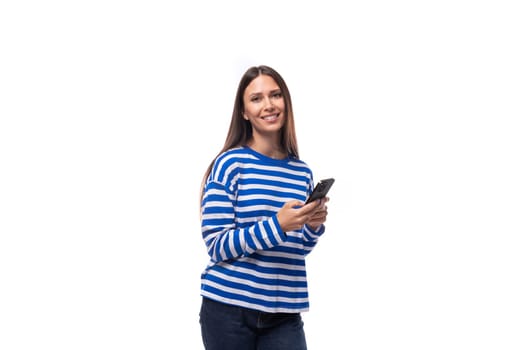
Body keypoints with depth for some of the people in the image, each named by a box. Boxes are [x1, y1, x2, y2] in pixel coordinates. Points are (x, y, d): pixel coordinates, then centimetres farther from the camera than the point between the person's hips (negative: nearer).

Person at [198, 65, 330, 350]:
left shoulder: (302, 172, 7)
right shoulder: (230, 164, -7)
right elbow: (217, 246, -11)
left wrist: (313, 226, -5)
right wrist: (277, 225, -22)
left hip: (284, 313, 4)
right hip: (229, 308, -4)